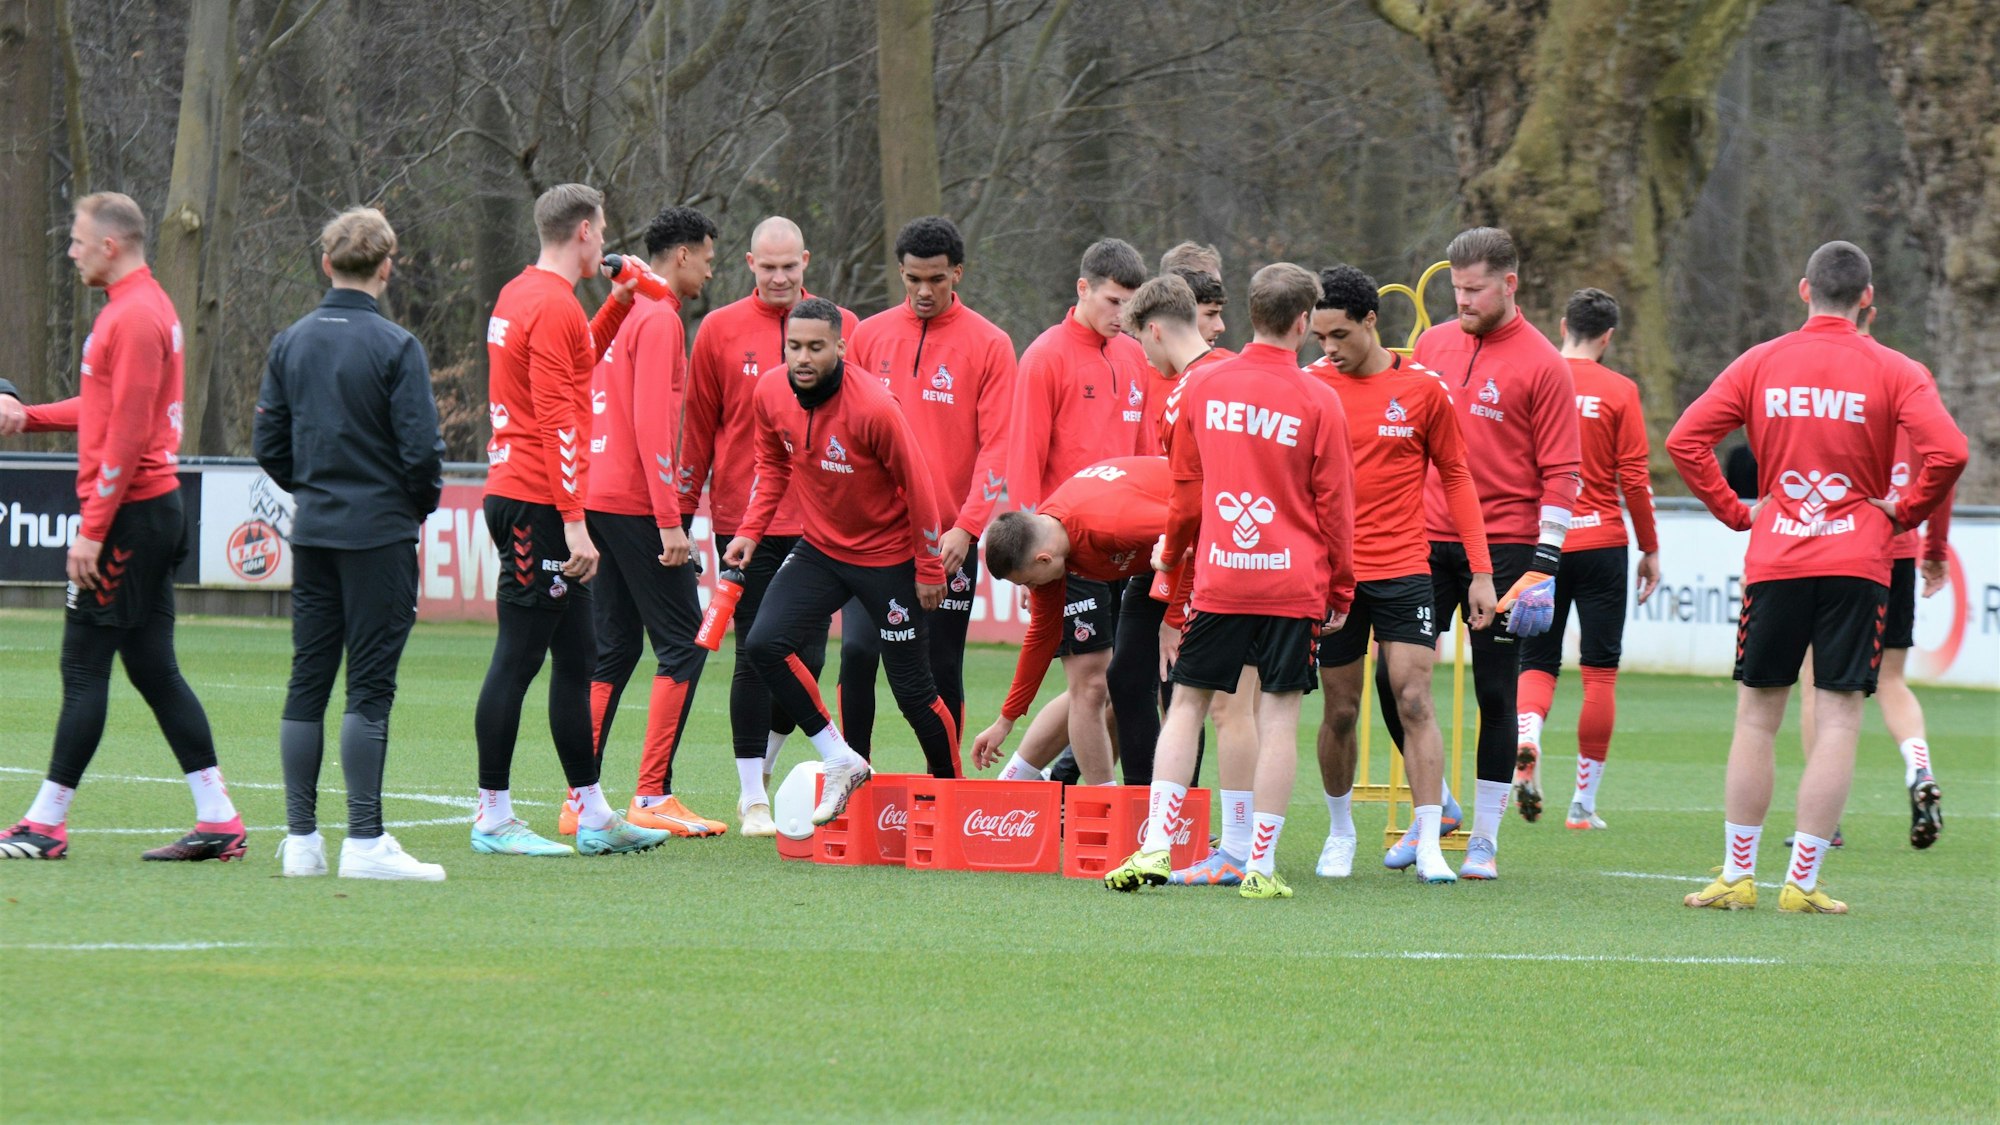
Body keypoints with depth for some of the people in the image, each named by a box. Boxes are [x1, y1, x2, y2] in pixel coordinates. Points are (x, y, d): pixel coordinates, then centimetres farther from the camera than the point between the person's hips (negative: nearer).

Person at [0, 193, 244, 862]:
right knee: (154, 669, 9)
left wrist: (93, 529, -19)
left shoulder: (135, 317, -15)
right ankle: (217, 823, 7)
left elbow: (127, 434, -19)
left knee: (83, 667, -5)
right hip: (156, 509, 10)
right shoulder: (139, 307, 16)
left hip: (128, 513, -10)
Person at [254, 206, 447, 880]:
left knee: (307, 680, 9)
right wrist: (421, 506, 3)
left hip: (312, 533, 5)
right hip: (379, 532, -5)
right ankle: (365, 842, -7)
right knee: (370, 685, -5)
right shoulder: (395, 348, -12)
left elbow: (269, 443, 8)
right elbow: (421, 447, -15)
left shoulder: (292, 343, 6)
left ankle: (301, 838, 9)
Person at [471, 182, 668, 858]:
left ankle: (593, 815, 17)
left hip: (518, 494, 11)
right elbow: (558, 421, -21)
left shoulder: (522, 295, 15)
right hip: (538, 504, -11)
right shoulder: (554, 307, -15)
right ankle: (493, 820, -4)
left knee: (577, 659, 13)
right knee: (519, 657, -6)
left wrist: (619, 305, 26)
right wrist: (574, 521, -23)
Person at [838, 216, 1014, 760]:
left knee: (942, 670, 3)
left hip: (948, 538, -2)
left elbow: (996, 446, -5)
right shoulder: (869, 336, 8)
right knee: (858, 651, -10)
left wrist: (966, 526, -15)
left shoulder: (989, 345, 0)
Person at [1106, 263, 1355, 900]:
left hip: (1217, 577, 2)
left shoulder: (1204, 388, 3)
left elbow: (1186, 487, 12)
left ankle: (1155, 849, 0)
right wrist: (1340, 590, 9)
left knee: (1186, 704, 9)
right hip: (1293, 582, -2)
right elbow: (1335, 504, -2)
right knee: (1279, 714, 1)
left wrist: (1171, 552, 29)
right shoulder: (1317, 402, -5)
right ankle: (1261, 866, -1)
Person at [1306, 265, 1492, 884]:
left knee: (1414, 702, -10)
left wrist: (1480, 571, 1)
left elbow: (1456, 479, 5)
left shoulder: (1423, 389, -2)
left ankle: (1429, 845, -10)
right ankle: (1340, 831, 25)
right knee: (1340, 712, 6)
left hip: (1403, 571, -1)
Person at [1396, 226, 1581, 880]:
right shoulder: (1433, 345, 10)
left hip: (1503, 548, -5)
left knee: (1496, 691, 1)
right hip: (1427, 541, 5)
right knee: (1394, 674, 0)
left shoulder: (1541, 365, -5)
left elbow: (1560, 472, -6)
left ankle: (1485, 837, 8)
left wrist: (1544, 568, -11)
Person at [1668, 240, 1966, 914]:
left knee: (1756, 718, 9)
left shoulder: (1760, 364, 4)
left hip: (1775, 558, 2)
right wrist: (1904, 513, -1)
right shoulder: (1893, 373, -2)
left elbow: (1685, 441, -1)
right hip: (1858, 562, -2)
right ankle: (1802, 883, -5)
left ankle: (1737, 877, 10)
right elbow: (1947, 452, -15)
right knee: (1838, 719, 0)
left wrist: (1734, 511, 6)